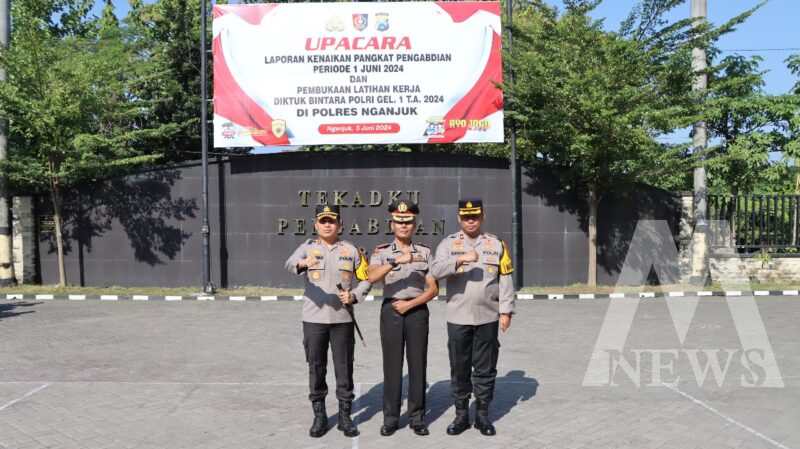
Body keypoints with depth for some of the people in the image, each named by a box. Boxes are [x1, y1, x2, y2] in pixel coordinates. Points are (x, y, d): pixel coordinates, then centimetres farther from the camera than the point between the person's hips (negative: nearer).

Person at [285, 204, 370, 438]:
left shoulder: (351, 250, 7)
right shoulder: (308, 247, 2)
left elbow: (365, 280, 11)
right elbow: (289, 264, -20)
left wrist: (354, 296, -9)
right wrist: (302, 263, -43)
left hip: (343, 319, 1)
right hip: (313, 319, -1)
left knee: (344, 369, 5)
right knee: (316, 369, 7)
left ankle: (345, 416, 18)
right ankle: (319, 416, 19)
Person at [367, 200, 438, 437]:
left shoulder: (425, 252, 6)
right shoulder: (381, 252, 2)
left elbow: (433, 289, 3)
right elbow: (372, 277, -18)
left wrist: (410, 304, -10)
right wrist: (396, 261, -29)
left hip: (417, 311, 1)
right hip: (391, 311, -1)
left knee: (417, 364, 4)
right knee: (392, 365, 3)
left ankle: (417, 417, 15)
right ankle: (391, 418, 13)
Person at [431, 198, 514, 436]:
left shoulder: (496, 244, 5)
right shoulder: (449, 243, 1)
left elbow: (505, 280, 5)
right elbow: (436, 270, -15)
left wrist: (506, 311, 0)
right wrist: (460, 259, -29)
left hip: (488, 318, 1)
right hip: (458, 318, -1)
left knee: (485, 369, 7)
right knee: (459, 369, 7)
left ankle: (483, 415, 20)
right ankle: (461, 415, 20)